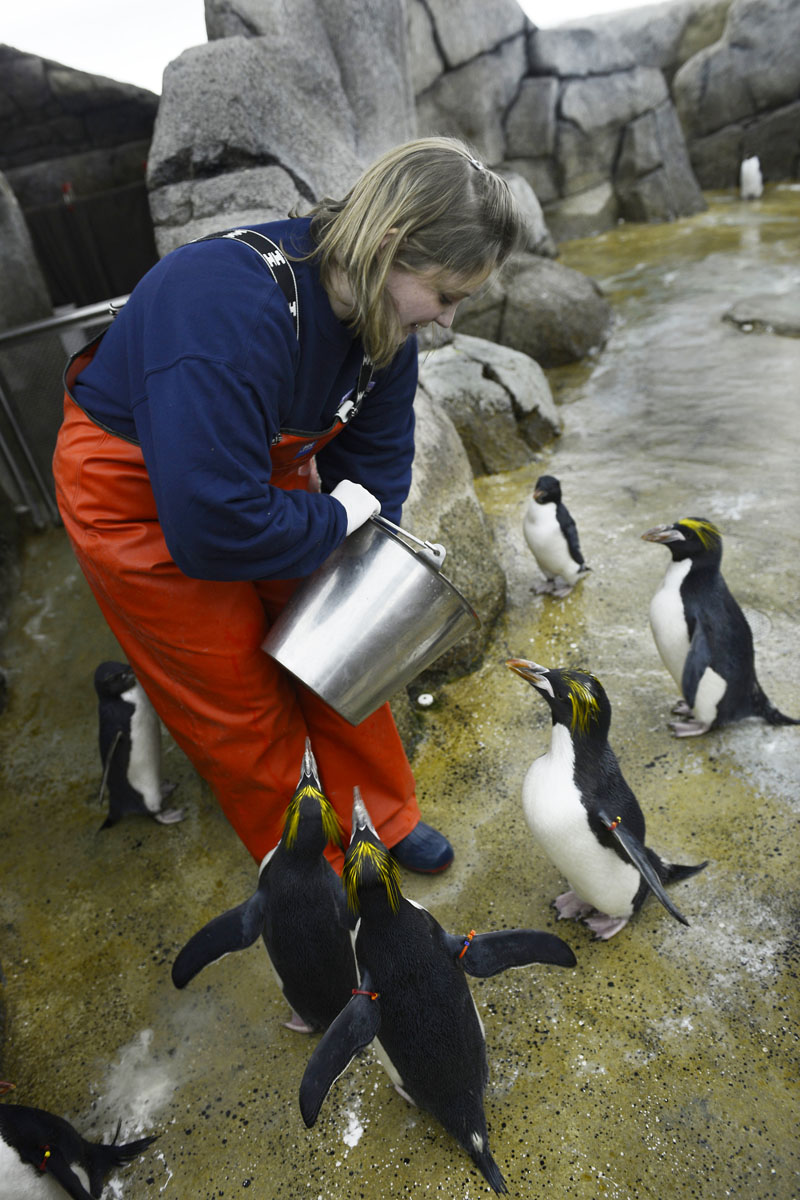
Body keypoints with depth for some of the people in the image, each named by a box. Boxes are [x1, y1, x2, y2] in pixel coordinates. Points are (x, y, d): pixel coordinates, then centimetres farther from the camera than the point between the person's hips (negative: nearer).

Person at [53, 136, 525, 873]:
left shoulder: (380, 310, -13)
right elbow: (214, 523, -38)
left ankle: (383, 819, 34)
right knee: (238, 701, 5)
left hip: (266, 472, 7)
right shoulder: (230, 311, -38)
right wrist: (336, 519, -23)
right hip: (138, 497, -6)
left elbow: (375, 458, -4)